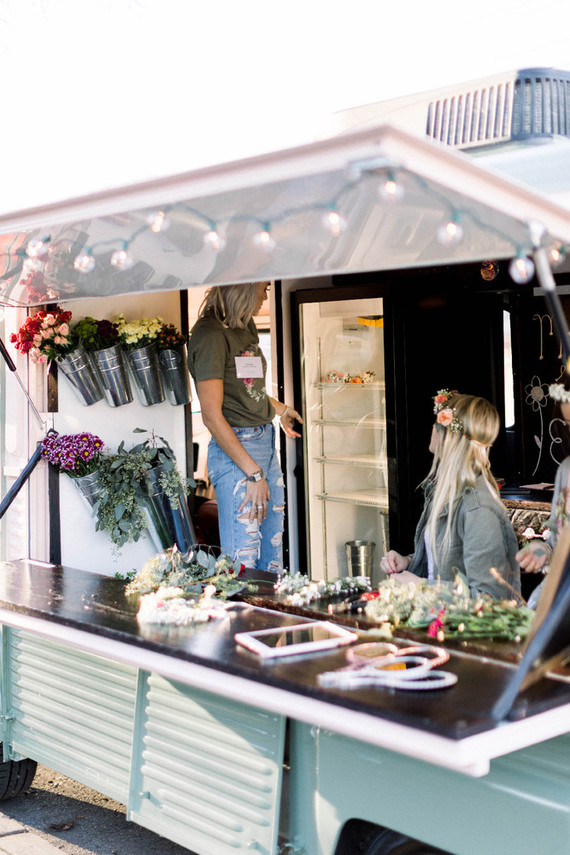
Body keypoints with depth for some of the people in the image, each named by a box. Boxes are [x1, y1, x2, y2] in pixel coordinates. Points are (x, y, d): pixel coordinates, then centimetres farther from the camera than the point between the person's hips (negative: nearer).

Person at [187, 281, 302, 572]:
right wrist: (253, 472, -19)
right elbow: (212, 416, -18)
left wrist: (280, 409, 34)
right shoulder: (211, 334, -14)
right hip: (235, 450, -9)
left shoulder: (246, 326, 12)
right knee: (243, 562, -6)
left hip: (266, 441, 9)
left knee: (272, 555, 12)